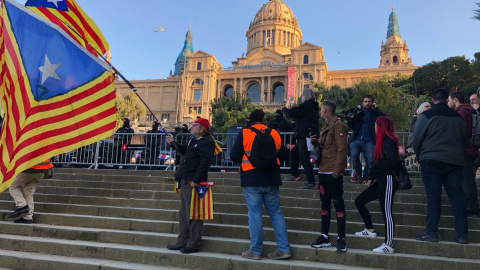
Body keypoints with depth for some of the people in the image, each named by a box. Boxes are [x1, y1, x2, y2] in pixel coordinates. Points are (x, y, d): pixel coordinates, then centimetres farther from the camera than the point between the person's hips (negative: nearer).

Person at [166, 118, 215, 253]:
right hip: (185, 181, 11)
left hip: (194, 182, -11)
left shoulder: (206, 142, -14)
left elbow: (205, 162, -22)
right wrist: (174, 143, 27)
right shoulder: (194, 140, 18)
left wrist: (196, 180, -26)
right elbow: (185, 150, 36)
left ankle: (194, 245, 4)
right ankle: (183, 242, 26)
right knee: (183, 213, 16)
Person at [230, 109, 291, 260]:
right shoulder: (274, 133, 6)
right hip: (271, 180, 3)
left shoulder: (244, 133, -4)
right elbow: (283, 155, 10)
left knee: (254, 213, 2)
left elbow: (234, 156, -6)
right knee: (275, 212, 11)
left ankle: (255, 251, 9)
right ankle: (284, 248, 10)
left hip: (251, 180, -3)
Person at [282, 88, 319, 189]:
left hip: (305, 136, -11)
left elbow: (291, 113, -18)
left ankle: (311, 183, -10)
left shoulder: (307, 105, -16)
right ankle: (295, 174, 34)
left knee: (304, 159, -10)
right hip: (303, 137, 11)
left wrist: (284, 109, 2)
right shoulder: (312, 106, 15)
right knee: (293, 153, 23)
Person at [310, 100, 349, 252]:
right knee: (325, 204, 12)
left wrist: (336, 171, -20)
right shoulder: (326, 127, 18)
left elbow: (342, 150, -16)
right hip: (323, 171, 9)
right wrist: (315, 142, 4)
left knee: (338, 204, -3)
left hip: (333, 173, -9)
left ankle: (341, 238, 3)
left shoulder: (338, 126, -10)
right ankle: (324, 237, 20)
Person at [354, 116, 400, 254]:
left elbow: (393, 160, -25)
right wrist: (372, 178, 10)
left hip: (388, 180, -10)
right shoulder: (382, 141, 15)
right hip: (380, 180, 10)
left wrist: (375, 166, -16)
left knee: (386, 211, -8)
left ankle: (389, 245, -2)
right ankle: (370, 230, 24)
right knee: (359, 201, 14)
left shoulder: (389, 141, -12)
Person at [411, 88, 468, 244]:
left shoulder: (427, 115, -3)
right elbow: (464, 139, 16)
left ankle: (431, 232, 0)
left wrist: (420, 155, 13)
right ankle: (462, 234, 7)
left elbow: (416, 140, -3)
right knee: (457, 196, 5)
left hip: (432, 161, -4)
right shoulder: (457, 117, 11)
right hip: (455, 161, 4)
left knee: (433, 196, -1)